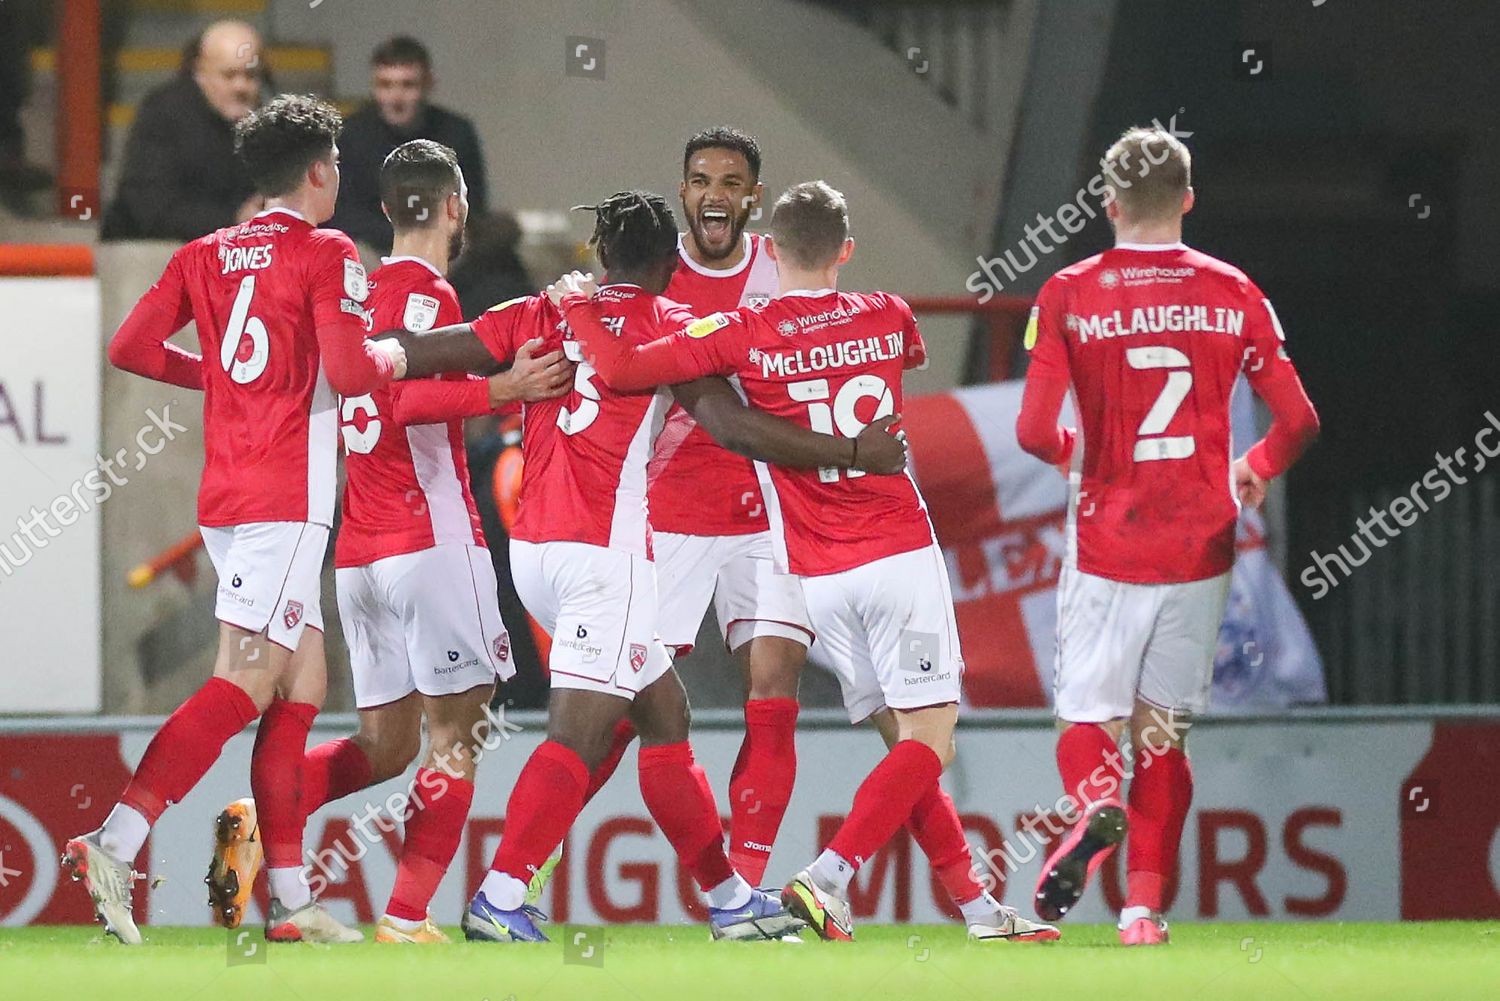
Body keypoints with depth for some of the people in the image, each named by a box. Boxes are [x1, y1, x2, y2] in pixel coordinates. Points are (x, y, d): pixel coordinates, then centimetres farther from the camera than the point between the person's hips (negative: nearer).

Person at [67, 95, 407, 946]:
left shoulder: (206, 256, 13)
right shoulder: (327, 255, -6)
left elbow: (132, 348, 10)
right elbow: (349, 373, -17)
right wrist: (389, 358, 5)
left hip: (226, 497, 8)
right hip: (287, 500, -8)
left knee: (303, 686, 12)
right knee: (247, 686, -13)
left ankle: (291, 899, 10)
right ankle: (114, 846, -25)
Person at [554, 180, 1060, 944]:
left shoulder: (741, 336, -4)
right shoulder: (888, 320, 4)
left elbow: (618, 369, -9)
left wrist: (580, 303, 9)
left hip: (817, 578, 2)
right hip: (900, 557, -2)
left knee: (905, 743, 10)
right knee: (927, 742, -4)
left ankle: (977, 906, 9)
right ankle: (827, 879, -21)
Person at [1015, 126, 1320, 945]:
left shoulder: (1068, 296, -4)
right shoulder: (1232, 294, 2)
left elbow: (1034, 431, -11)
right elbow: (1298, 419, 1)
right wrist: (1256, 471, 22)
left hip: (1107, 546, -2)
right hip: (1200, 548, 2)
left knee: (1088, 717, 6)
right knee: (1164, 732, 12)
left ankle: (1096, 804, -28)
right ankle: (1146, 904, 6)